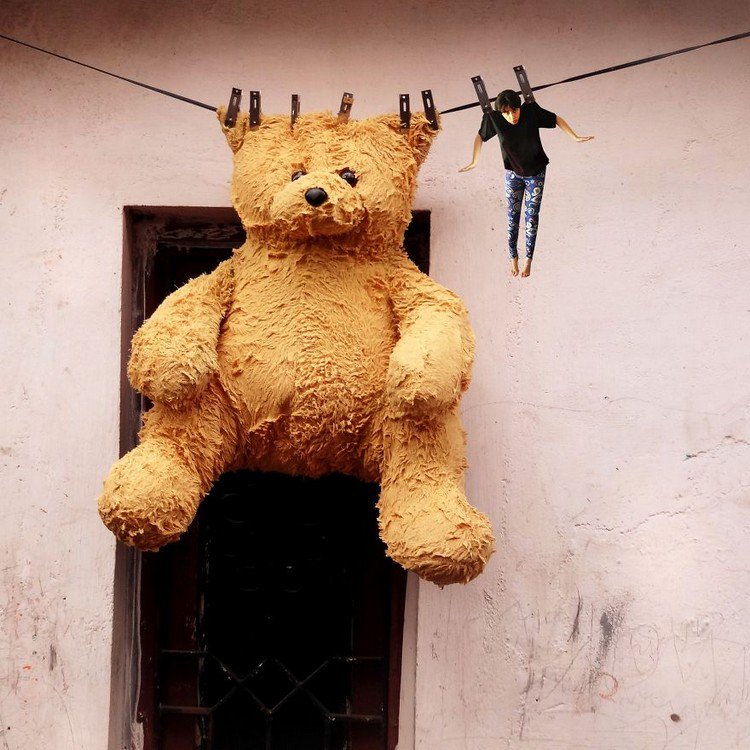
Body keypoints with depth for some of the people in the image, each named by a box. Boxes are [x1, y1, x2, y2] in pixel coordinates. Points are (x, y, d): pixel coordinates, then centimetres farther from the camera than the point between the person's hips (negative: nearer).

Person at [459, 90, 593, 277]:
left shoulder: (531, 111, -25)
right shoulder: (494, 119, -22)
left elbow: (556, 119, -10)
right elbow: (480, 137, -4)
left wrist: (575, 137, -8)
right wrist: (474, 162, 1)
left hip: (535, 174, -1)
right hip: (513, 174, 1)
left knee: (531, 217, 5)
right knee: (513, 217, 8)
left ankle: (529, 260, 20)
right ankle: (513, 257, 26)